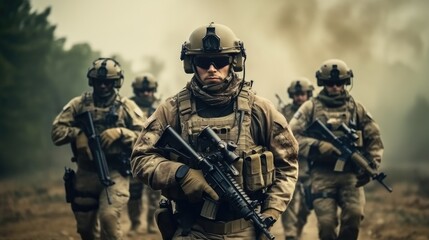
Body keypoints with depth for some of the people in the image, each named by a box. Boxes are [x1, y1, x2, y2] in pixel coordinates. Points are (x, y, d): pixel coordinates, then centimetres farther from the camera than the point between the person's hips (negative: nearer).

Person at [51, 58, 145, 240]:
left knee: (109, 217, -22)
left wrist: (120, 132, -18)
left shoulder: (127, 107, 2)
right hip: (86, 173, 3)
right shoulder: (79, 104, 6)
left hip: (115, 173, -3)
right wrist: (78, 133, -15)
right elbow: (57, 132, 3)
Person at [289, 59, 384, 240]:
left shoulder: (356, 108, 12)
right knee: (326, 223, -9)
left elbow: (374, 139, 14)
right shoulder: (310, 108, 6)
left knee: (354, 215, -16)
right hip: (322, 175, -1)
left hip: (350, 174, 1)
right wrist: (320, 147, -15)